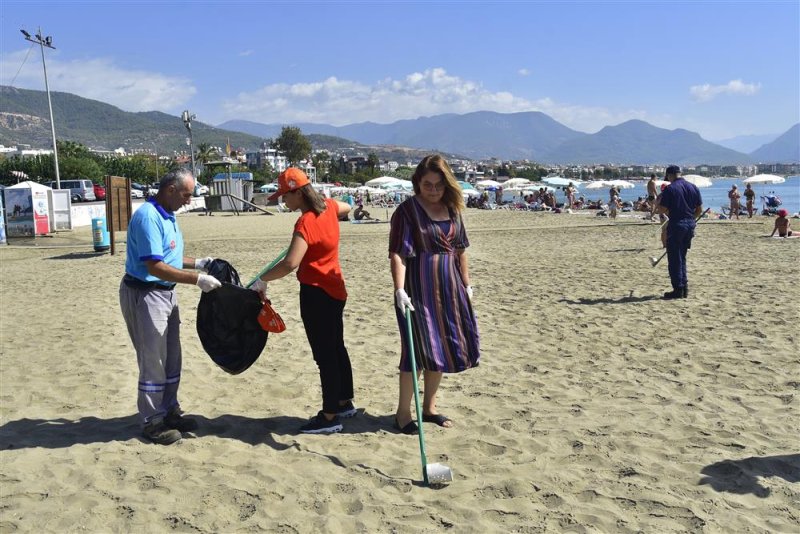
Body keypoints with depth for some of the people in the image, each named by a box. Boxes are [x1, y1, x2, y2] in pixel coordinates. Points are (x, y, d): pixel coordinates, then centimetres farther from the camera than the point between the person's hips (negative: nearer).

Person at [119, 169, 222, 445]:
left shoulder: (167, 215, 9)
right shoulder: (148, 217, -21)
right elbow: (155, 266, -27)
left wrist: (197, 263, 7)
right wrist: (197, 279, -27)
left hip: (166, 293, 10)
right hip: (144, 295, -10)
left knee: (171, 358, 16)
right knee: (153, 361, 0)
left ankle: (169, 411, 28)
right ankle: (151, 422, 12)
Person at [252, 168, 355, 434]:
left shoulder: (305, 223, -22)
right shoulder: (328, 206, 3)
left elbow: (290, 263, -34)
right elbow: (347, 208, 28)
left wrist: (262, 280, -24)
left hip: (316, 293, -10)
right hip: (334, 290, 10)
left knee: (324, 355, -2)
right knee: (336, 348, 20)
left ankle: (330, 417, 7)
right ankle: (345, 403, 34)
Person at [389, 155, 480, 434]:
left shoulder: (452, 209, 9)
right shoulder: (407, 211, -10)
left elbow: (460, 250, 15)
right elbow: (397, 254, -17)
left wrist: (466, 285, 14)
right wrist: (399, 289, -28)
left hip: (449, 287, 7)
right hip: (418, 288, -6)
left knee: (440, 347, 13)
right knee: (418, 348, -3)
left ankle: (429, 407, 28)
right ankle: (403, 413, 11)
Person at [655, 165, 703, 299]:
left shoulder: (670, 189, -10)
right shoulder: (693, 187, 7)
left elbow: (662, 210, -11)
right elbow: (700, 209, 10)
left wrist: (659, 200, 8)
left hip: (676, 225, -6)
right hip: (690, 225, 6)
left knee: (674, 259, 2)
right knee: (682, 257, 17)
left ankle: (678, 290, 2)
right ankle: (684, 288, 17)